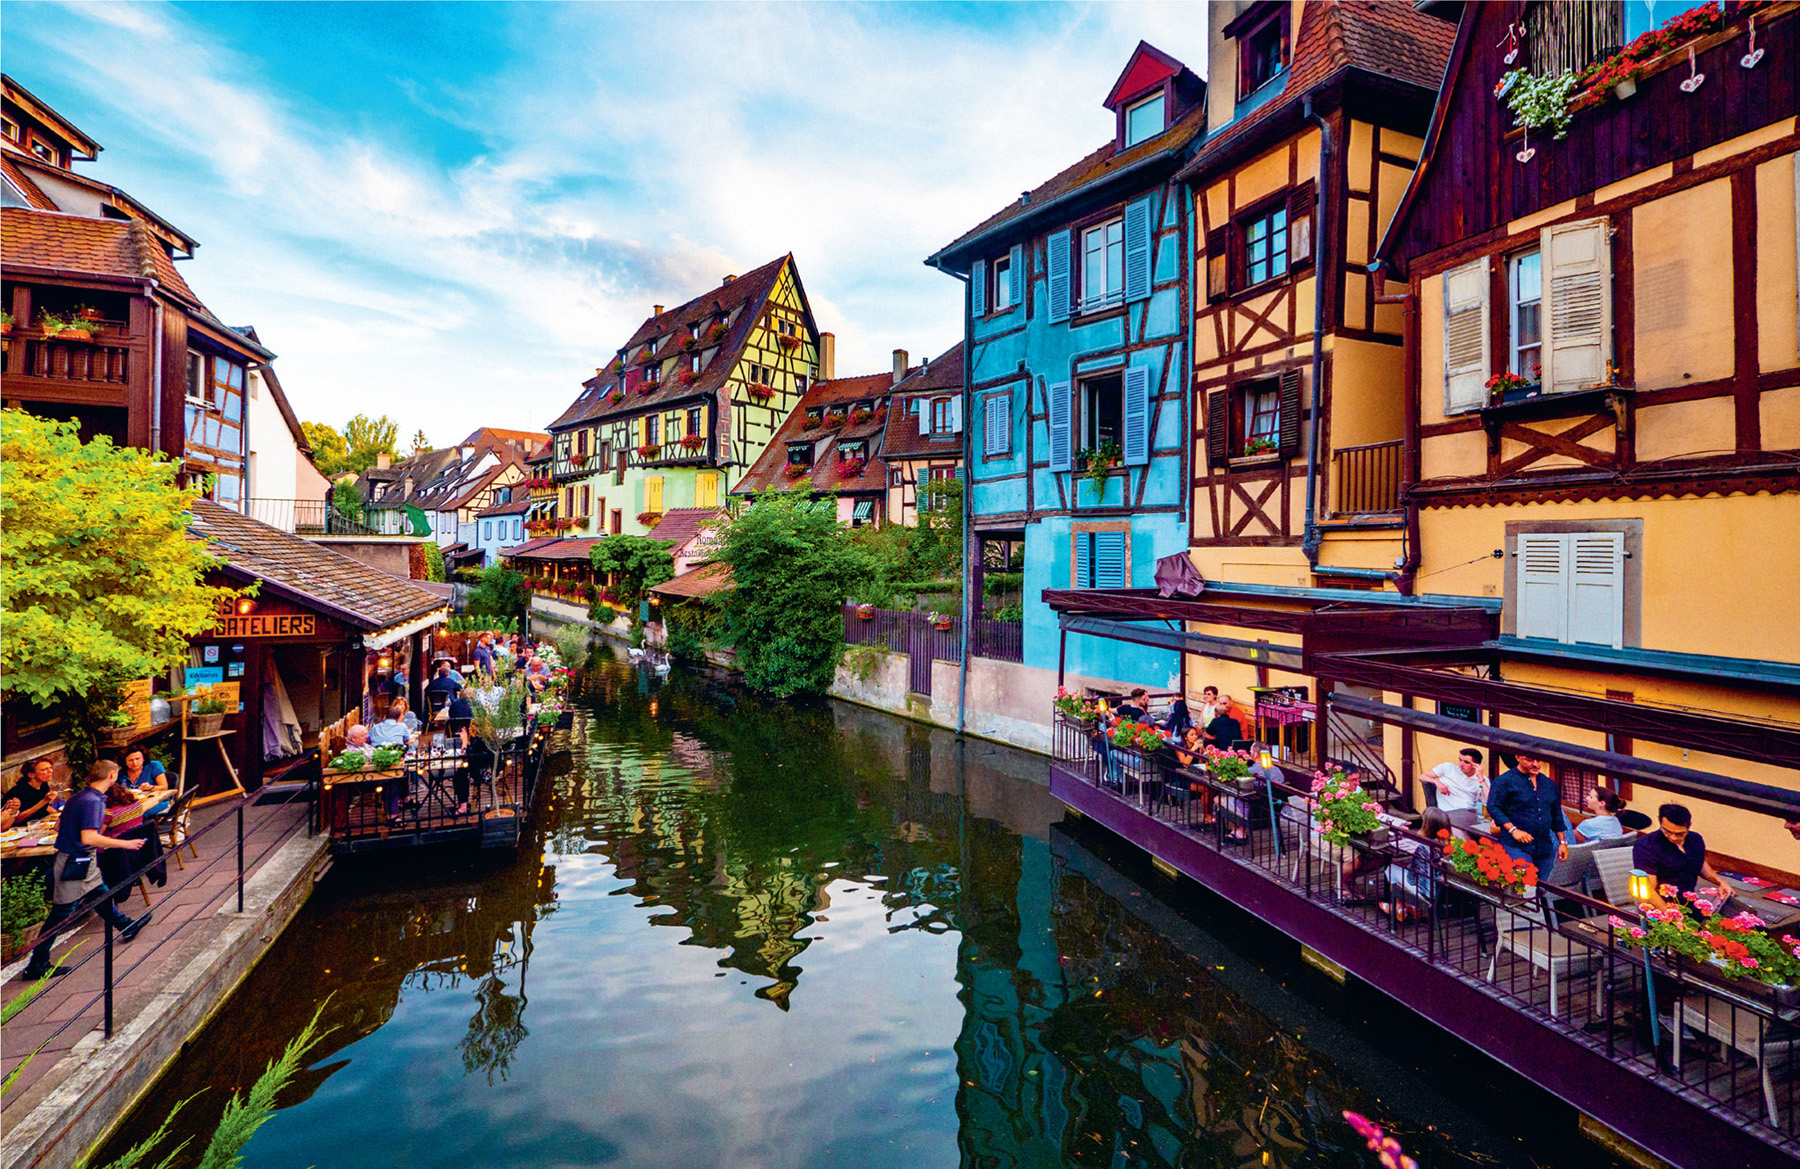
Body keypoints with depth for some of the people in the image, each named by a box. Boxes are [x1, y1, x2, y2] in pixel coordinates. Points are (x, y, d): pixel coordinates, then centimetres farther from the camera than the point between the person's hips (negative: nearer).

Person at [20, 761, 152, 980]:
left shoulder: (79, 797, 6)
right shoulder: (92, 801, -24)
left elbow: (58, 826, 16)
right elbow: (89, 838, -31)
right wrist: (124, 844, -24)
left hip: (83, 861, 10)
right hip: (74, 863, -10)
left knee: (101, 895, 23)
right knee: (61, 913, 1)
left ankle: (126, 927, 39)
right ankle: (37, 966, 11)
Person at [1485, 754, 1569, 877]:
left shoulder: (1550, 784, 17)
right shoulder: (1504, 781, -4)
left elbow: (1557, 817, 24)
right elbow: (1493, 807, -10)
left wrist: (1563, 842, 18)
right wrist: (1513, 830, -18)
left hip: (1545, 848, 6)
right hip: (1516, 846, -6)